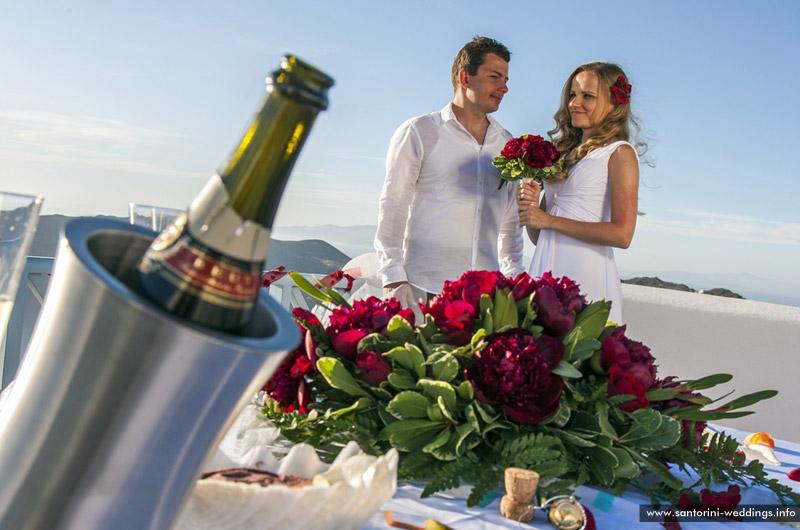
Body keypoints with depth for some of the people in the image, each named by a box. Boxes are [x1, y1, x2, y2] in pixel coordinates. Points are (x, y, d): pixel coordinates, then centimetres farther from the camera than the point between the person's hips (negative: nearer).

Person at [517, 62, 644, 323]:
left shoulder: (620, 153, -1)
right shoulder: (564, 153, 18)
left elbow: (622, 234, -14)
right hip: (546, 269, 6)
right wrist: (530, 206, -4)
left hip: (586, 274, -6)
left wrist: (550, 220, -11)